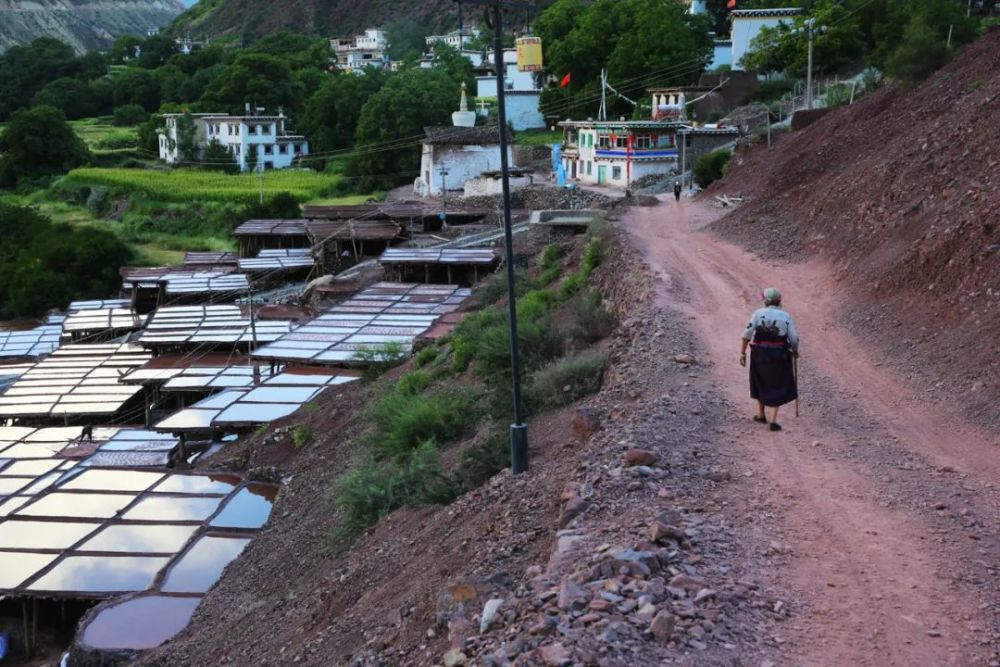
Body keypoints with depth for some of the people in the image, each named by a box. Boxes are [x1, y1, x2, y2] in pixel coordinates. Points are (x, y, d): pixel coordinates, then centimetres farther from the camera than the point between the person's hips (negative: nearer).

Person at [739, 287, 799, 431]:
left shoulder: (758, 313, -4)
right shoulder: (786, 316, -2)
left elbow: (747, 334, -11)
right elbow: (794, 339, -5)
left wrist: (742, 353, -7)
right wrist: (795, 352, 15)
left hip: (759, 354, 1)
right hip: (779, 355, -1)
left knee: (760, 382, 24)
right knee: (777, 387, 12)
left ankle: (761, 415, 35)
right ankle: (773, 420, 1)